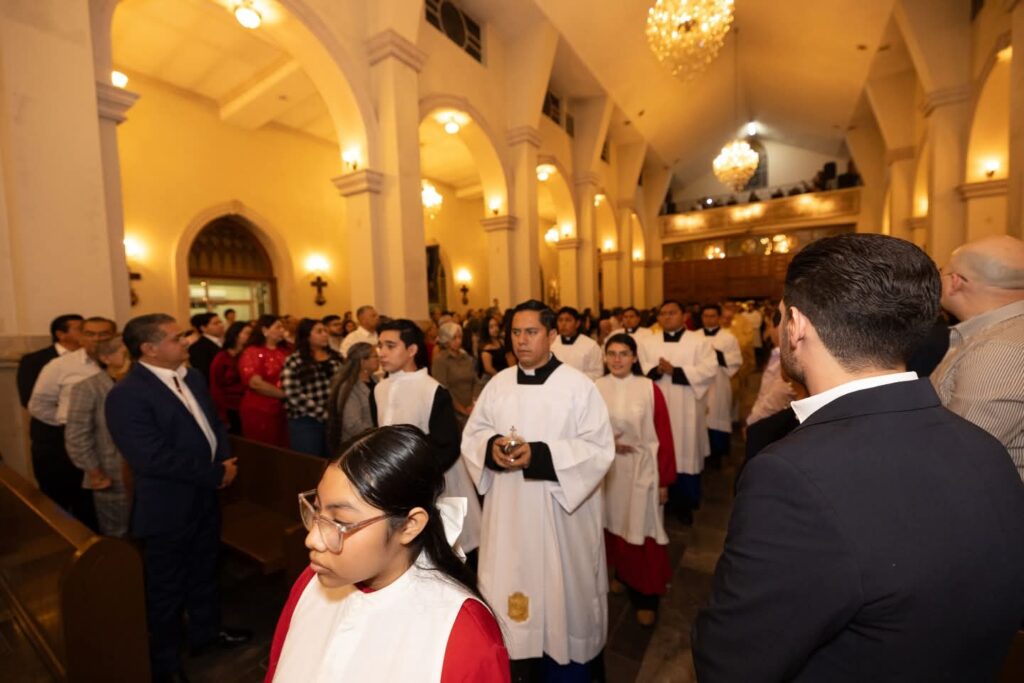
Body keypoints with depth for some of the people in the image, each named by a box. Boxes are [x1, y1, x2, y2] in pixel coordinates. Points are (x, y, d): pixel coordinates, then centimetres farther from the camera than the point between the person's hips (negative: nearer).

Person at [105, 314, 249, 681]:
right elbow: (153, 458, -28)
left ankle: (206, 631, 46)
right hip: (167, 508, -7)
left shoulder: (192, 377, 3)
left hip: (205, 497, 7)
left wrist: (225, 459, -10)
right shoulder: (127, 395, -22)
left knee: (204, 571, 24)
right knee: (166, 587, 14)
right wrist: (216, 474, -20)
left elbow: (214, 423, 8)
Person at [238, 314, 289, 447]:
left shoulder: (284, 351, 13)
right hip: (260, 412, -6)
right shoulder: (252, 352, -7)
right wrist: (284, 394, -14)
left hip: (283, 410, 6)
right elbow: (255, 383, -18)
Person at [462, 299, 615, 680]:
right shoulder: (498, 384, 2)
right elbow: (472, 434, 6)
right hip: (508, 511, 4)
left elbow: (600, 449, -15)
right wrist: (492, 446, -17)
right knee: (510, 588, 16)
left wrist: (539, 455, -25)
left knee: (561, 593, 13)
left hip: (560, 513, -3)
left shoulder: (578, 386, -11)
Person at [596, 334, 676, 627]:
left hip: (642, 470, -2)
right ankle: (620, 575, 43)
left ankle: (645, 598, 26)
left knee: (641, 533, 6)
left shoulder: (649, 389, -10)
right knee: (613, 528, 16)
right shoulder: (595, 389, -4)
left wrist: (664, 479, -5)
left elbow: (663, 437, -6)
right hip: (607, 470, 2)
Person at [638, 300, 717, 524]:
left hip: (687, 411, -2)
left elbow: (710, 370, -11)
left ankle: (685, 504, 22)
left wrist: (675, 371, -17)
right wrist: (656, 370, -20)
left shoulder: (699, 341, 1)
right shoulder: (647, 343, 9)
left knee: (686, 455, 5)